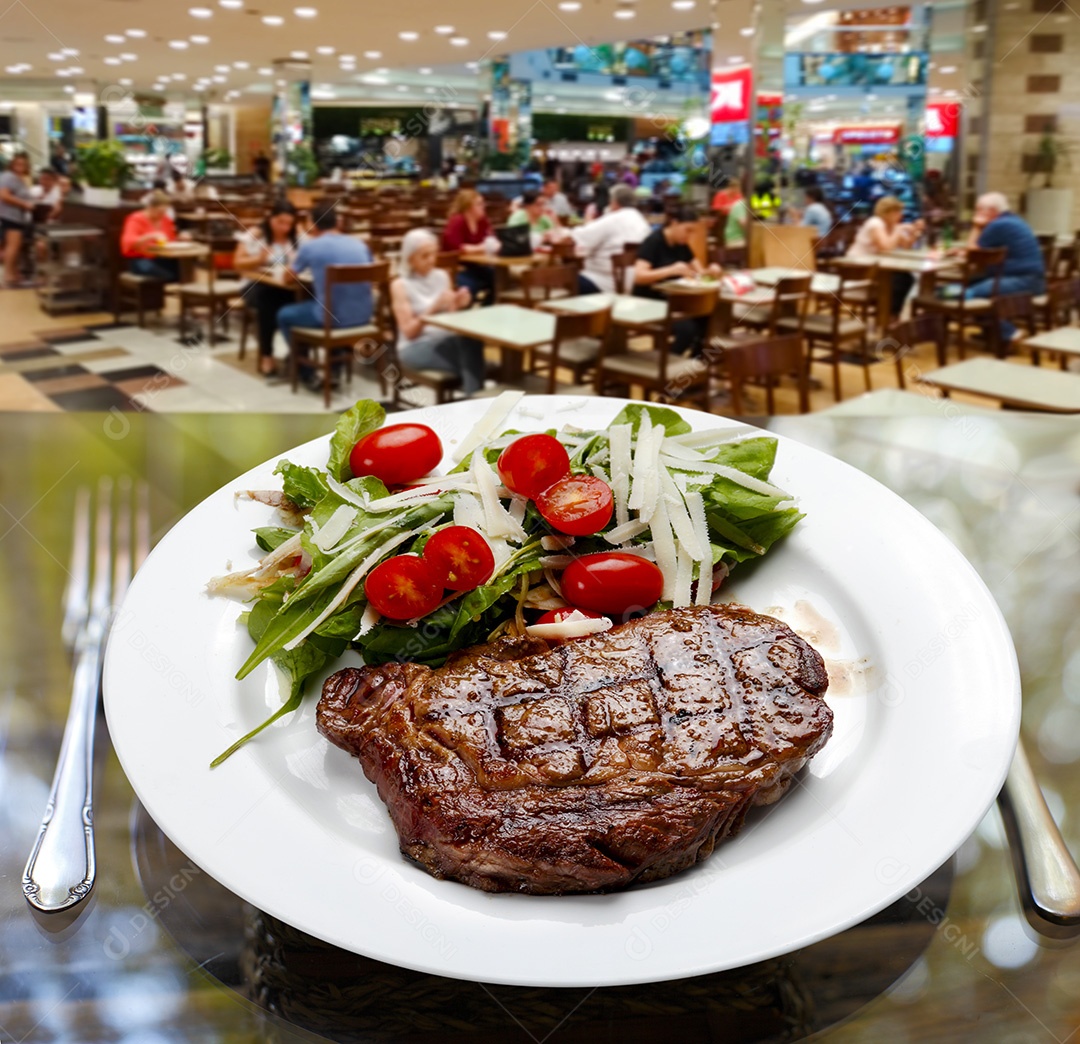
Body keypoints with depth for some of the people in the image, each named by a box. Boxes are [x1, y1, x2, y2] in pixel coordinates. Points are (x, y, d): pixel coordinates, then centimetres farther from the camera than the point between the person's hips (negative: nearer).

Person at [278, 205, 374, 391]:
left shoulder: (310, 246, -2)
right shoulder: (361, 245, 9)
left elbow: (289, 276, 14)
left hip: (330, 318, -4)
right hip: (363, 317, 4)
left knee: (284, 315, 24)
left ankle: (308, 374, 25)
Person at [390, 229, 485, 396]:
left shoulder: (442, 276, 11)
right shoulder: (400, 285, -4)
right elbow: (409, 332, -10)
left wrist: (457, 305, -10)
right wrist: (434, 308, -22)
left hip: (446, 339, 4)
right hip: (415, 347, -4)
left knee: (471, 340, -34)